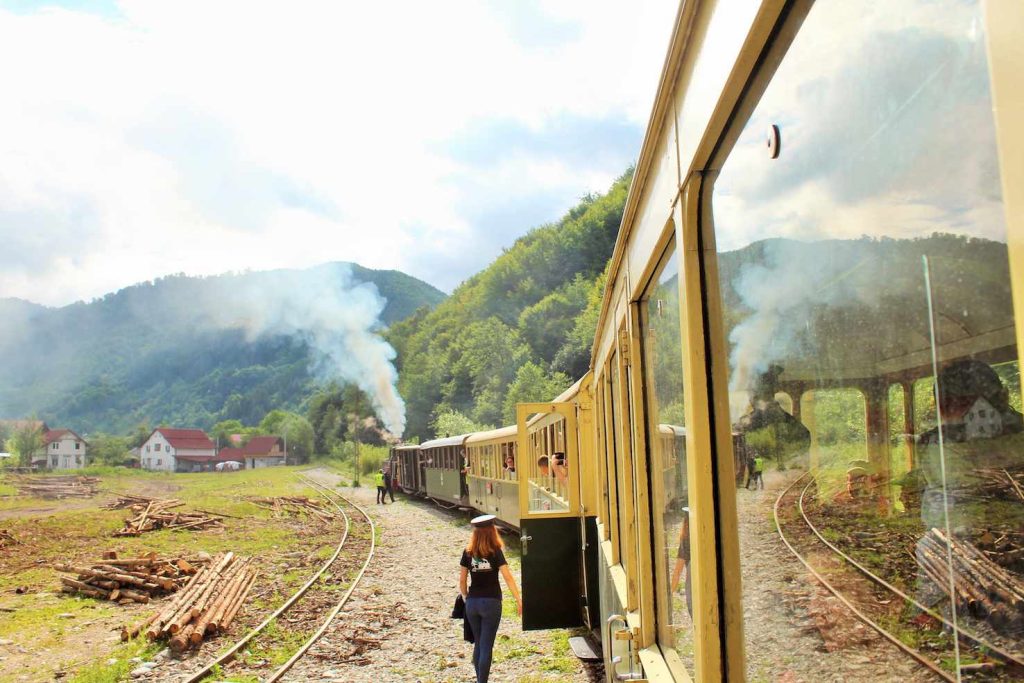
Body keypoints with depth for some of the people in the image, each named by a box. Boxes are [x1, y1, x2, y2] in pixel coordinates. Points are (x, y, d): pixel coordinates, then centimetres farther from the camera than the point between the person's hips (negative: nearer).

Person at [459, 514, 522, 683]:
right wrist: (519, 600, -13)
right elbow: (508, 577, -14)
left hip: (472, 603, 4)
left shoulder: (468, 552, 1)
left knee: (478, 644, 19)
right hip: (491, 602, -3)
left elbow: (462, 580, 5)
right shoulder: (495, 552, -8)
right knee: (486, 646, 3)